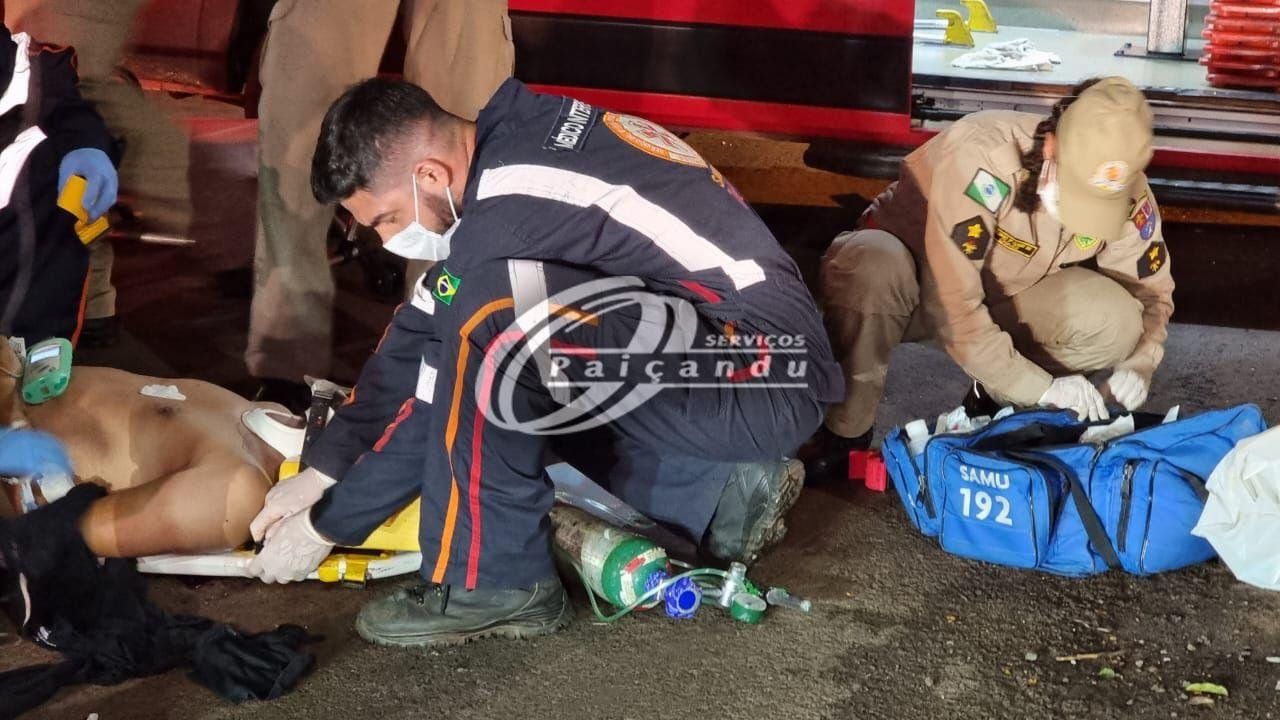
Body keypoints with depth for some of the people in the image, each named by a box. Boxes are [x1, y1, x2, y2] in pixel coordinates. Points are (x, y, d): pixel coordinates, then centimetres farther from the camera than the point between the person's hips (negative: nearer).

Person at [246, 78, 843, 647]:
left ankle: (490, 581, -9)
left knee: (490, 327, -25)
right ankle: (720, 495, 13)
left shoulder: (513, 208, -21)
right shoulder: (514, 136, 6)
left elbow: (438, 402, -13)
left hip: (769, 381, -10)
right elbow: (416, 335, 12)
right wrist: (320, 471, 12)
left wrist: (327, 525, -1)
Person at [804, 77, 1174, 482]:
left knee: (1115, 318, -23)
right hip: (908, 271, -4)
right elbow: (953, 309, -37)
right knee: (873, 266, -41)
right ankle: (846, 431, -19)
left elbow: (1154, 289, -2)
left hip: (1001, 298, 4)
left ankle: (993, 399, 3)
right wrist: (1041, 387, -36)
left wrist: (1138, 365, -22)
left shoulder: (1126, 192, -19)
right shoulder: (981, 158, -36)